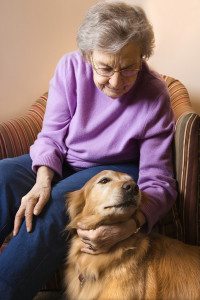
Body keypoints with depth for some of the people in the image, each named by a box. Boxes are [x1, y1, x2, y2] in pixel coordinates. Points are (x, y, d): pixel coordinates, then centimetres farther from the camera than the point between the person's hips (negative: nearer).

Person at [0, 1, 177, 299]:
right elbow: (52, 135, -8)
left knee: (55, 206, -32)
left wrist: (131, 223, -39)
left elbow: (158, 181, -19)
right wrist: (43, 181, -28)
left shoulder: (154, 96, -20)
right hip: (60, 163, 3)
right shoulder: (71, 67, -13)